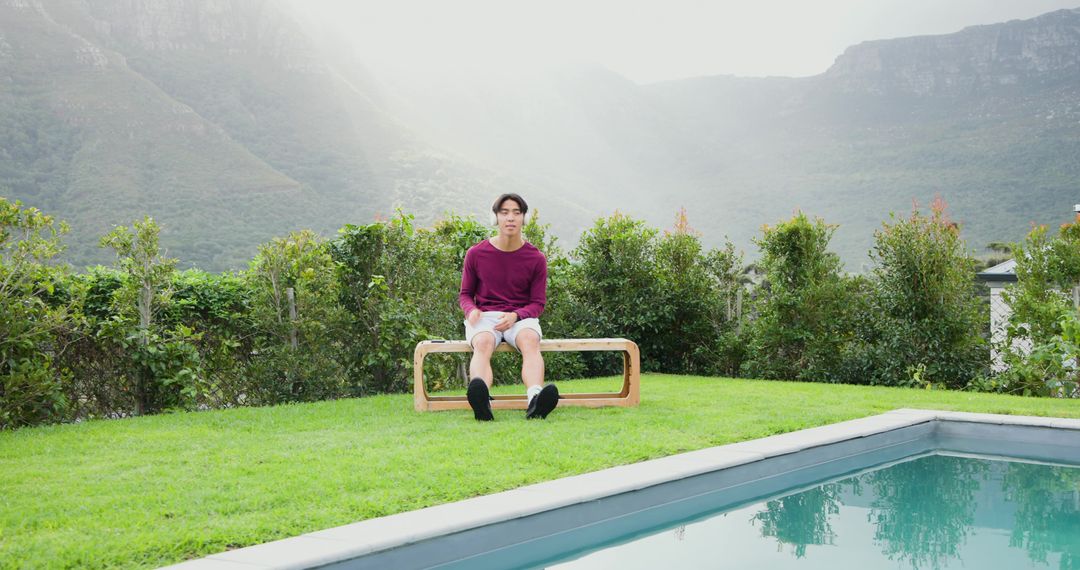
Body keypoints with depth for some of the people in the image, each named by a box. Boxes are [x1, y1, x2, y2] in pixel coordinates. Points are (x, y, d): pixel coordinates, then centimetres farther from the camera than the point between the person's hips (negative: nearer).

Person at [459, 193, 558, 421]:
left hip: (521, 317, 0)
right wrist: (471, 310, -13)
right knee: (483, 343, -36)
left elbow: (538, 302, 6)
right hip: (484, 316, 0)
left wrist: (515, 316, -16)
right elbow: (465, 294, 13)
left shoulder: (536, 258, 4)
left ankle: (535, 401, -62)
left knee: (530, 340, -36)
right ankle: (482, 402, -64)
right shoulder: (476, 253, 5)